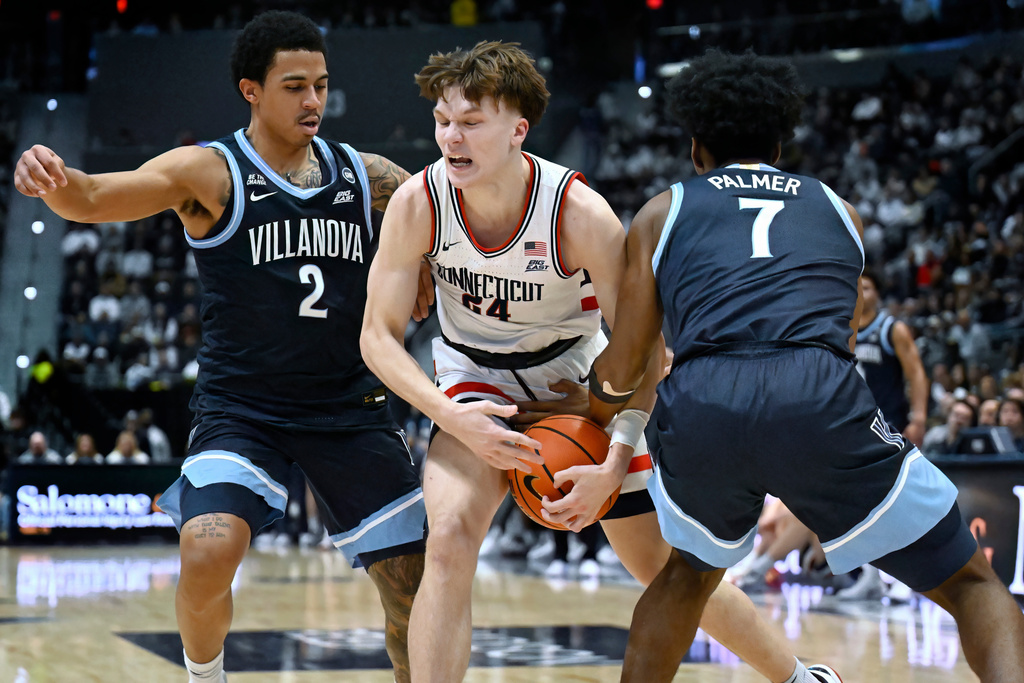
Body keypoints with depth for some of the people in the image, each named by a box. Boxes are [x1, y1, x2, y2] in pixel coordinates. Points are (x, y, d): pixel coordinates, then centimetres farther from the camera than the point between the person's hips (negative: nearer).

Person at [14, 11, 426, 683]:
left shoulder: (368, 176, 4)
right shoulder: (210, 172, -7)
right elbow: (96, 199, -22)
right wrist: (57, 181, -44)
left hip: (350, 404, 3)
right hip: (242, 406, -3)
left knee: (415, 586, 3)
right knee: (208, 558, -24)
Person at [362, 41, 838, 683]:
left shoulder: (580, 213, -28)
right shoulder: (417, 203, -22)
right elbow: (380, 334, -15)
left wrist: (615, 467, -30)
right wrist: (452, 417, -31)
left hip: (580, 383, -1)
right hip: (476, 386, 1)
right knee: (449, 539, -28)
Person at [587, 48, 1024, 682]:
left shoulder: (662, 212, 25)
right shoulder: (839, 209, 30)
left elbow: (618, 377, 23)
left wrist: (588, 397, 46)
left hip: (699, 408, 1)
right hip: (820, 402, -1)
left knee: (691, 570, 33)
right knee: (972, 582, 15)